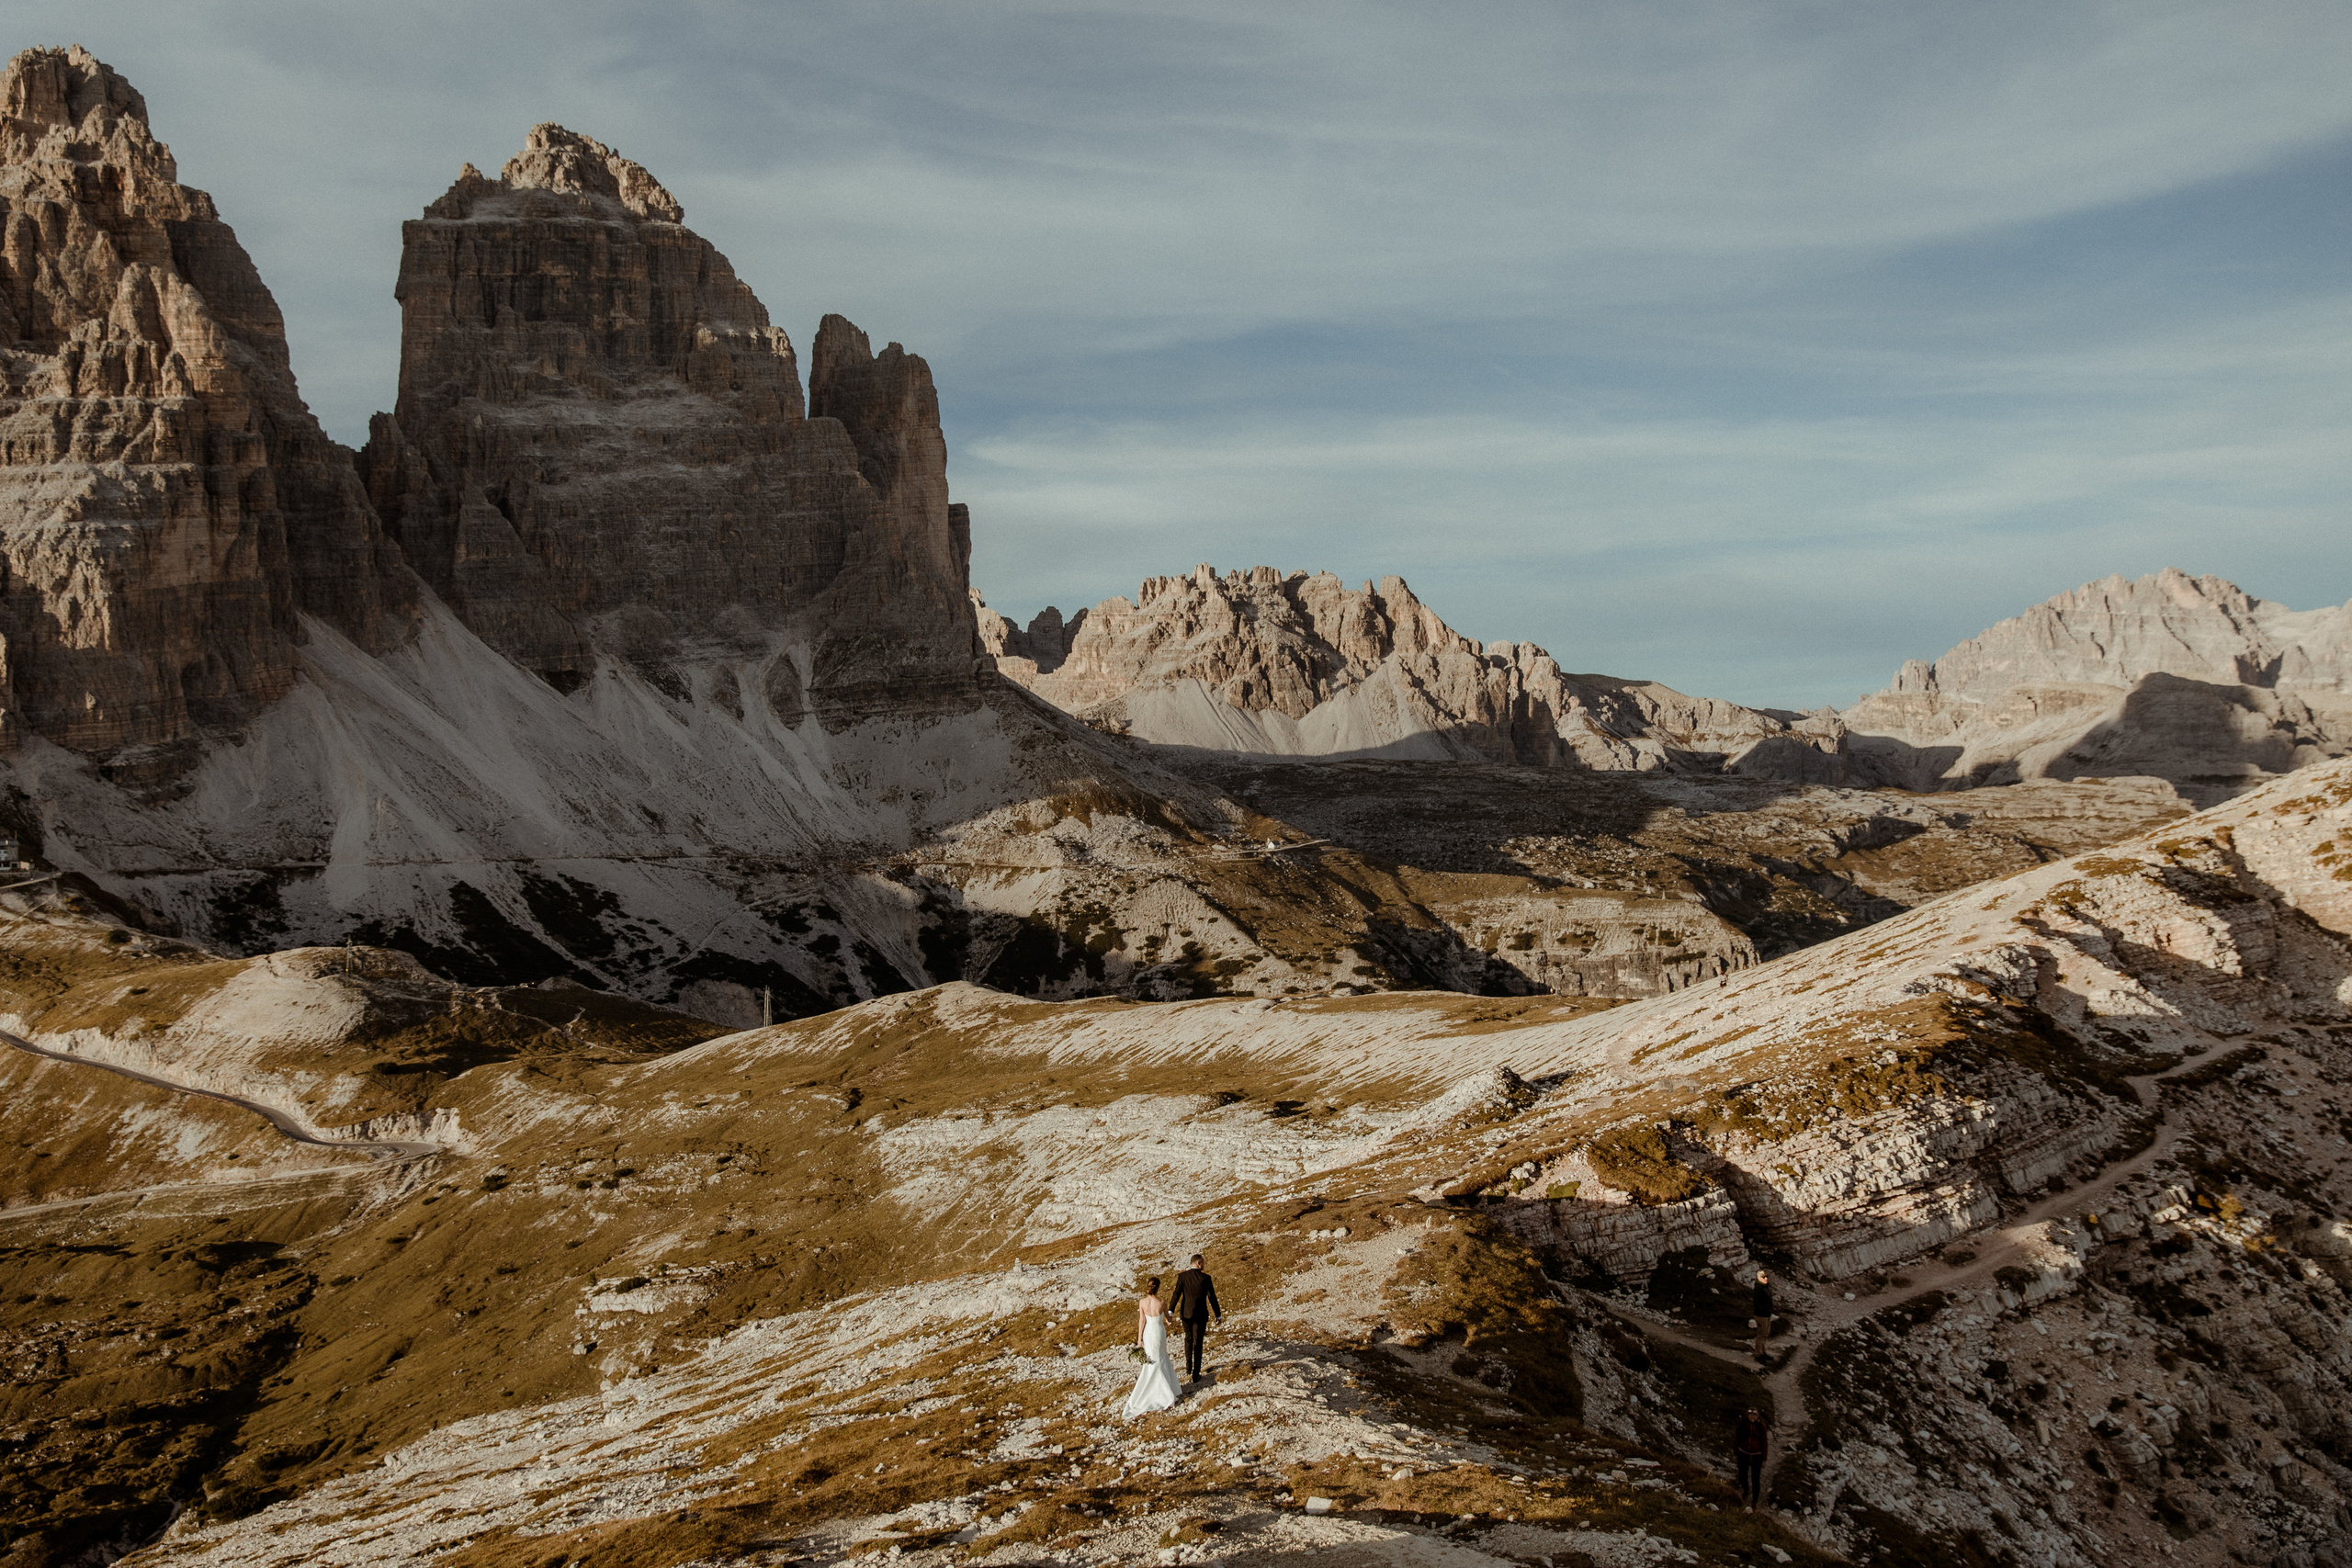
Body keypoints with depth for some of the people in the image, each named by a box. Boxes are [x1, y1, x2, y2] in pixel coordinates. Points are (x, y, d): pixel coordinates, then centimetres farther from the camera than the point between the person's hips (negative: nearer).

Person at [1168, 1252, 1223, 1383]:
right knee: (1197, 1344, 5)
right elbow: (1212, 1298, -8)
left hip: (1186, 1313, 2)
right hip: (1200, 1315, -2)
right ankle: (1195, 1375, 5)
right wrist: (1218, 1315, 1)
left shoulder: (1182, 1276, -5)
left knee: (1188, 1339, 24)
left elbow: (1176, 1294, -11)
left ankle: (1188, 1369, 30)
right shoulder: (1206, 1278, -10)